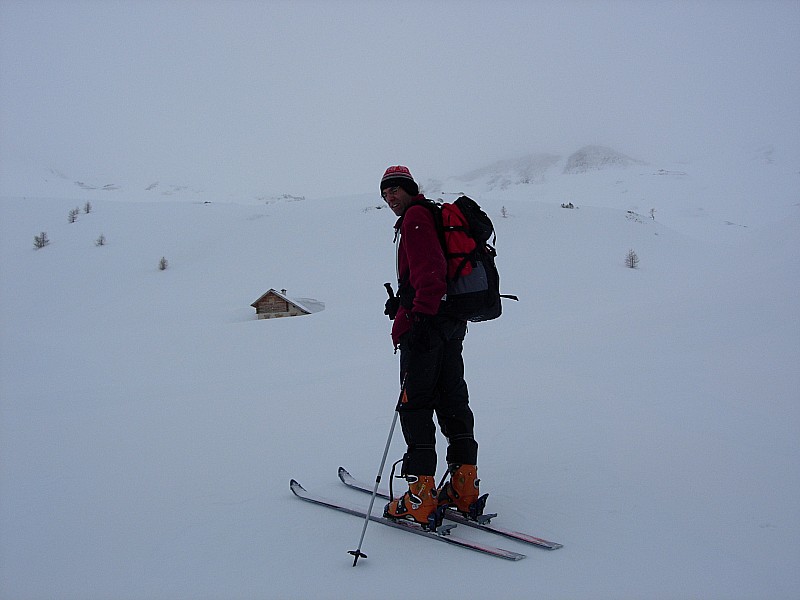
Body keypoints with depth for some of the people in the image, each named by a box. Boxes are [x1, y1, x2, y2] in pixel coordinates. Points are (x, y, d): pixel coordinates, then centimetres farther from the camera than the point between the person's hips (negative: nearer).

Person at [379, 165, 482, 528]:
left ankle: (421, 500, -2)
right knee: (452, 400, 12)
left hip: (425, 322, -10)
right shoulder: (435, 215, 23)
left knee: (415, 404, -5)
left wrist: (414, 316, -25)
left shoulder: (415, 216, -7)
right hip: (452, 321, 10)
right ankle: (464, 490, 18)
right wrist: (403, 302, 21)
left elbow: (430, 272, -21)